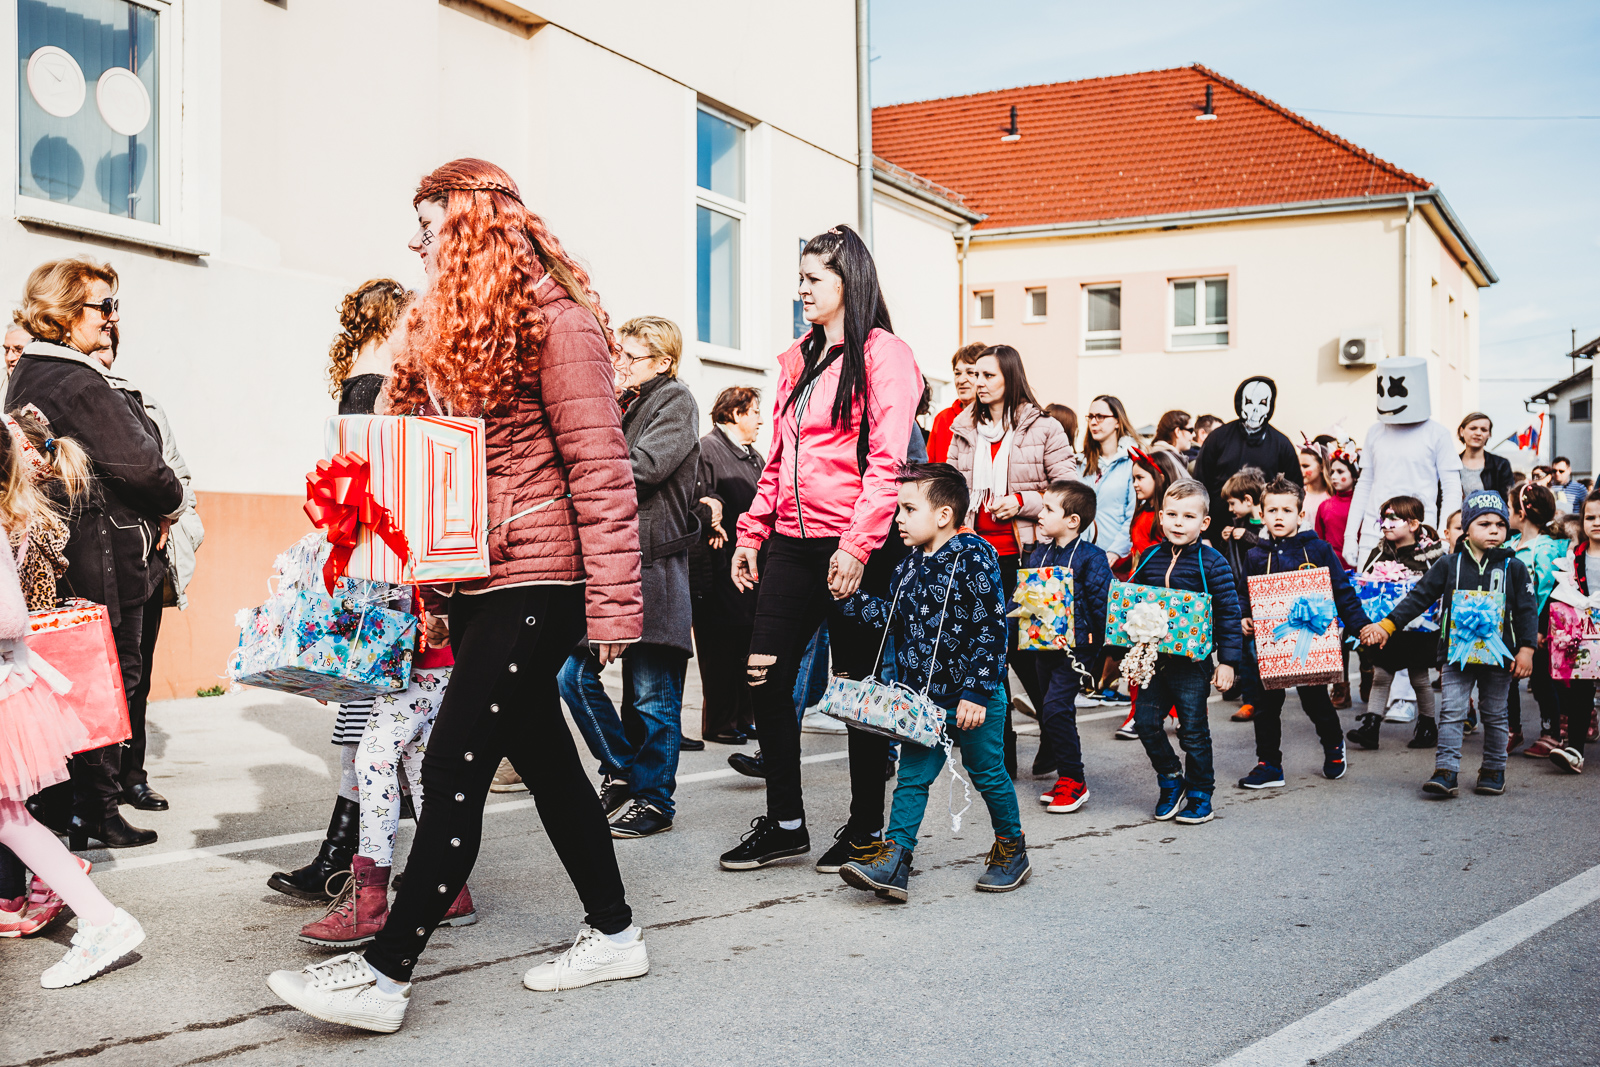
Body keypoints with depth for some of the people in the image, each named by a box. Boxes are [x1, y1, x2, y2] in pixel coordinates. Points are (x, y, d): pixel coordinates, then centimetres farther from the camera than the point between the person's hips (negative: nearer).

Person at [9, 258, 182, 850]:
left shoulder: (25, 376, 12)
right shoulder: (84, 386, -20)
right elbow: (139, 465, -24)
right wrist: (172, 503, -2)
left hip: (49, 555, 10)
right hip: (104, 561, -9)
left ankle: (50, 802, 25)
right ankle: (96, 811, 11)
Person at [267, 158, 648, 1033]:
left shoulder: (552, 319, -10)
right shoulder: (441, 329, 18)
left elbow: (600, 467, -15)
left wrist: (612, 601, -19)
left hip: (535, 582, -9)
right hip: (473, 583, 9)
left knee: (454, 766, -8)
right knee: (543, 758, 13)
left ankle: (385, 973, -2)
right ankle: (612, 934, 25)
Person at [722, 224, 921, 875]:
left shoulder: (884, 356, -6)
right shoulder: (797, 359, 17)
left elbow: (887, 461, -14)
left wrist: (857, 546, -21)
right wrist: (752, 533, 13)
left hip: (852, 551, -7)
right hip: (791, 544, 7)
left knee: (858, 687, 4)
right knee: (766, 676, 3)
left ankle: (866, 828, 18)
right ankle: (784, 824, 17)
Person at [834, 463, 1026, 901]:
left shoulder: (973, 558, -15)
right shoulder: (908, 567, 7)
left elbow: (990, 630, -17)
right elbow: (893, 620, 14)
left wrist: (977, 692, -19)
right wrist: (850, 596, 3)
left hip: (973, 700, -6)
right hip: (923, 698, 6)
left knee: (988, 775, 9)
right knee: (911, 777, 1)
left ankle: (1012, 849, 28)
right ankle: (893, 861, -1)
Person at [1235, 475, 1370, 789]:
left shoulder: (1318, 550, -1)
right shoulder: (1255, 557, 6)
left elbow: (1342, 592, 1)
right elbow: (1243, 598, 11)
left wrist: (1360, 625, -6)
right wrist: (1244, 620, -7)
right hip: (1267, 641, 2)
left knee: (1314, 698, 7)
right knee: (1265, 704, 3)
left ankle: (1333, 744, 37)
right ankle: (1268, 764, 16)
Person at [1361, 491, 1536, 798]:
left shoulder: (1513, 568, 0)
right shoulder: (1449, 565, 1)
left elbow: (1527, 611, 2)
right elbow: (1419, 597, 2)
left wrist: (1526, 649, -5)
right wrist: (1387, 624, -4)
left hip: (1499, 655, 0)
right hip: (1457, 654, 0)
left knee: (1494, 715, 11)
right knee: (1451, 713, -4)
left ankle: (1493, 771, 24)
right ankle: (1446, 772, -4)